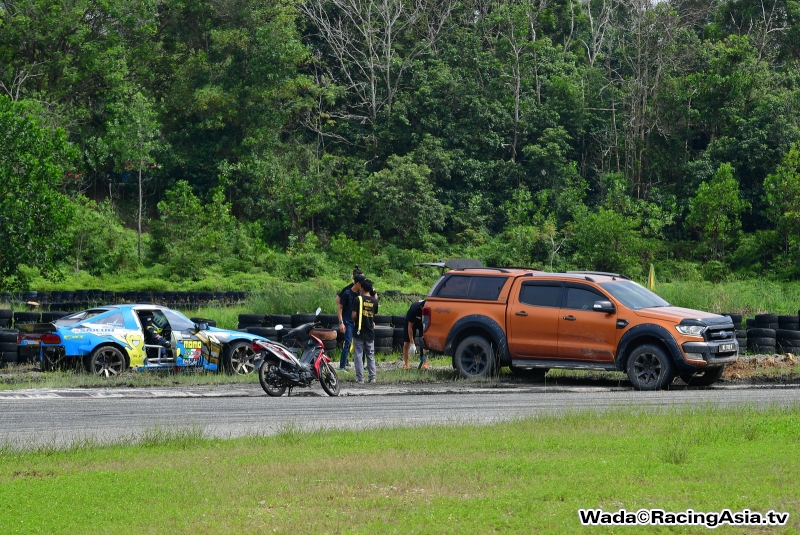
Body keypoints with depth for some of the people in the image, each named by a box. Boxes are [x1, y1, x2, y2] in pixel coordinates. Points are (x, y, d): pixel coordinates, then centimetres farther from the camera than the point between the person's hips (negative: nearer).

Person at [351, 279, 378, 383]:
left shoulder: (359, 299, -11)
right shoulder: (374, 301, 1)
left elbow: (354, 315, -15)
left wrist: (354, 321, 6)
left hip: (359, 332, -4)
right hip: (370, 332, 4)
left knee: (358, 355, 1)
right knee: (371, 356, 13)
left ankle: (360, 378, -2)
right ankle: (372, 377, 10)